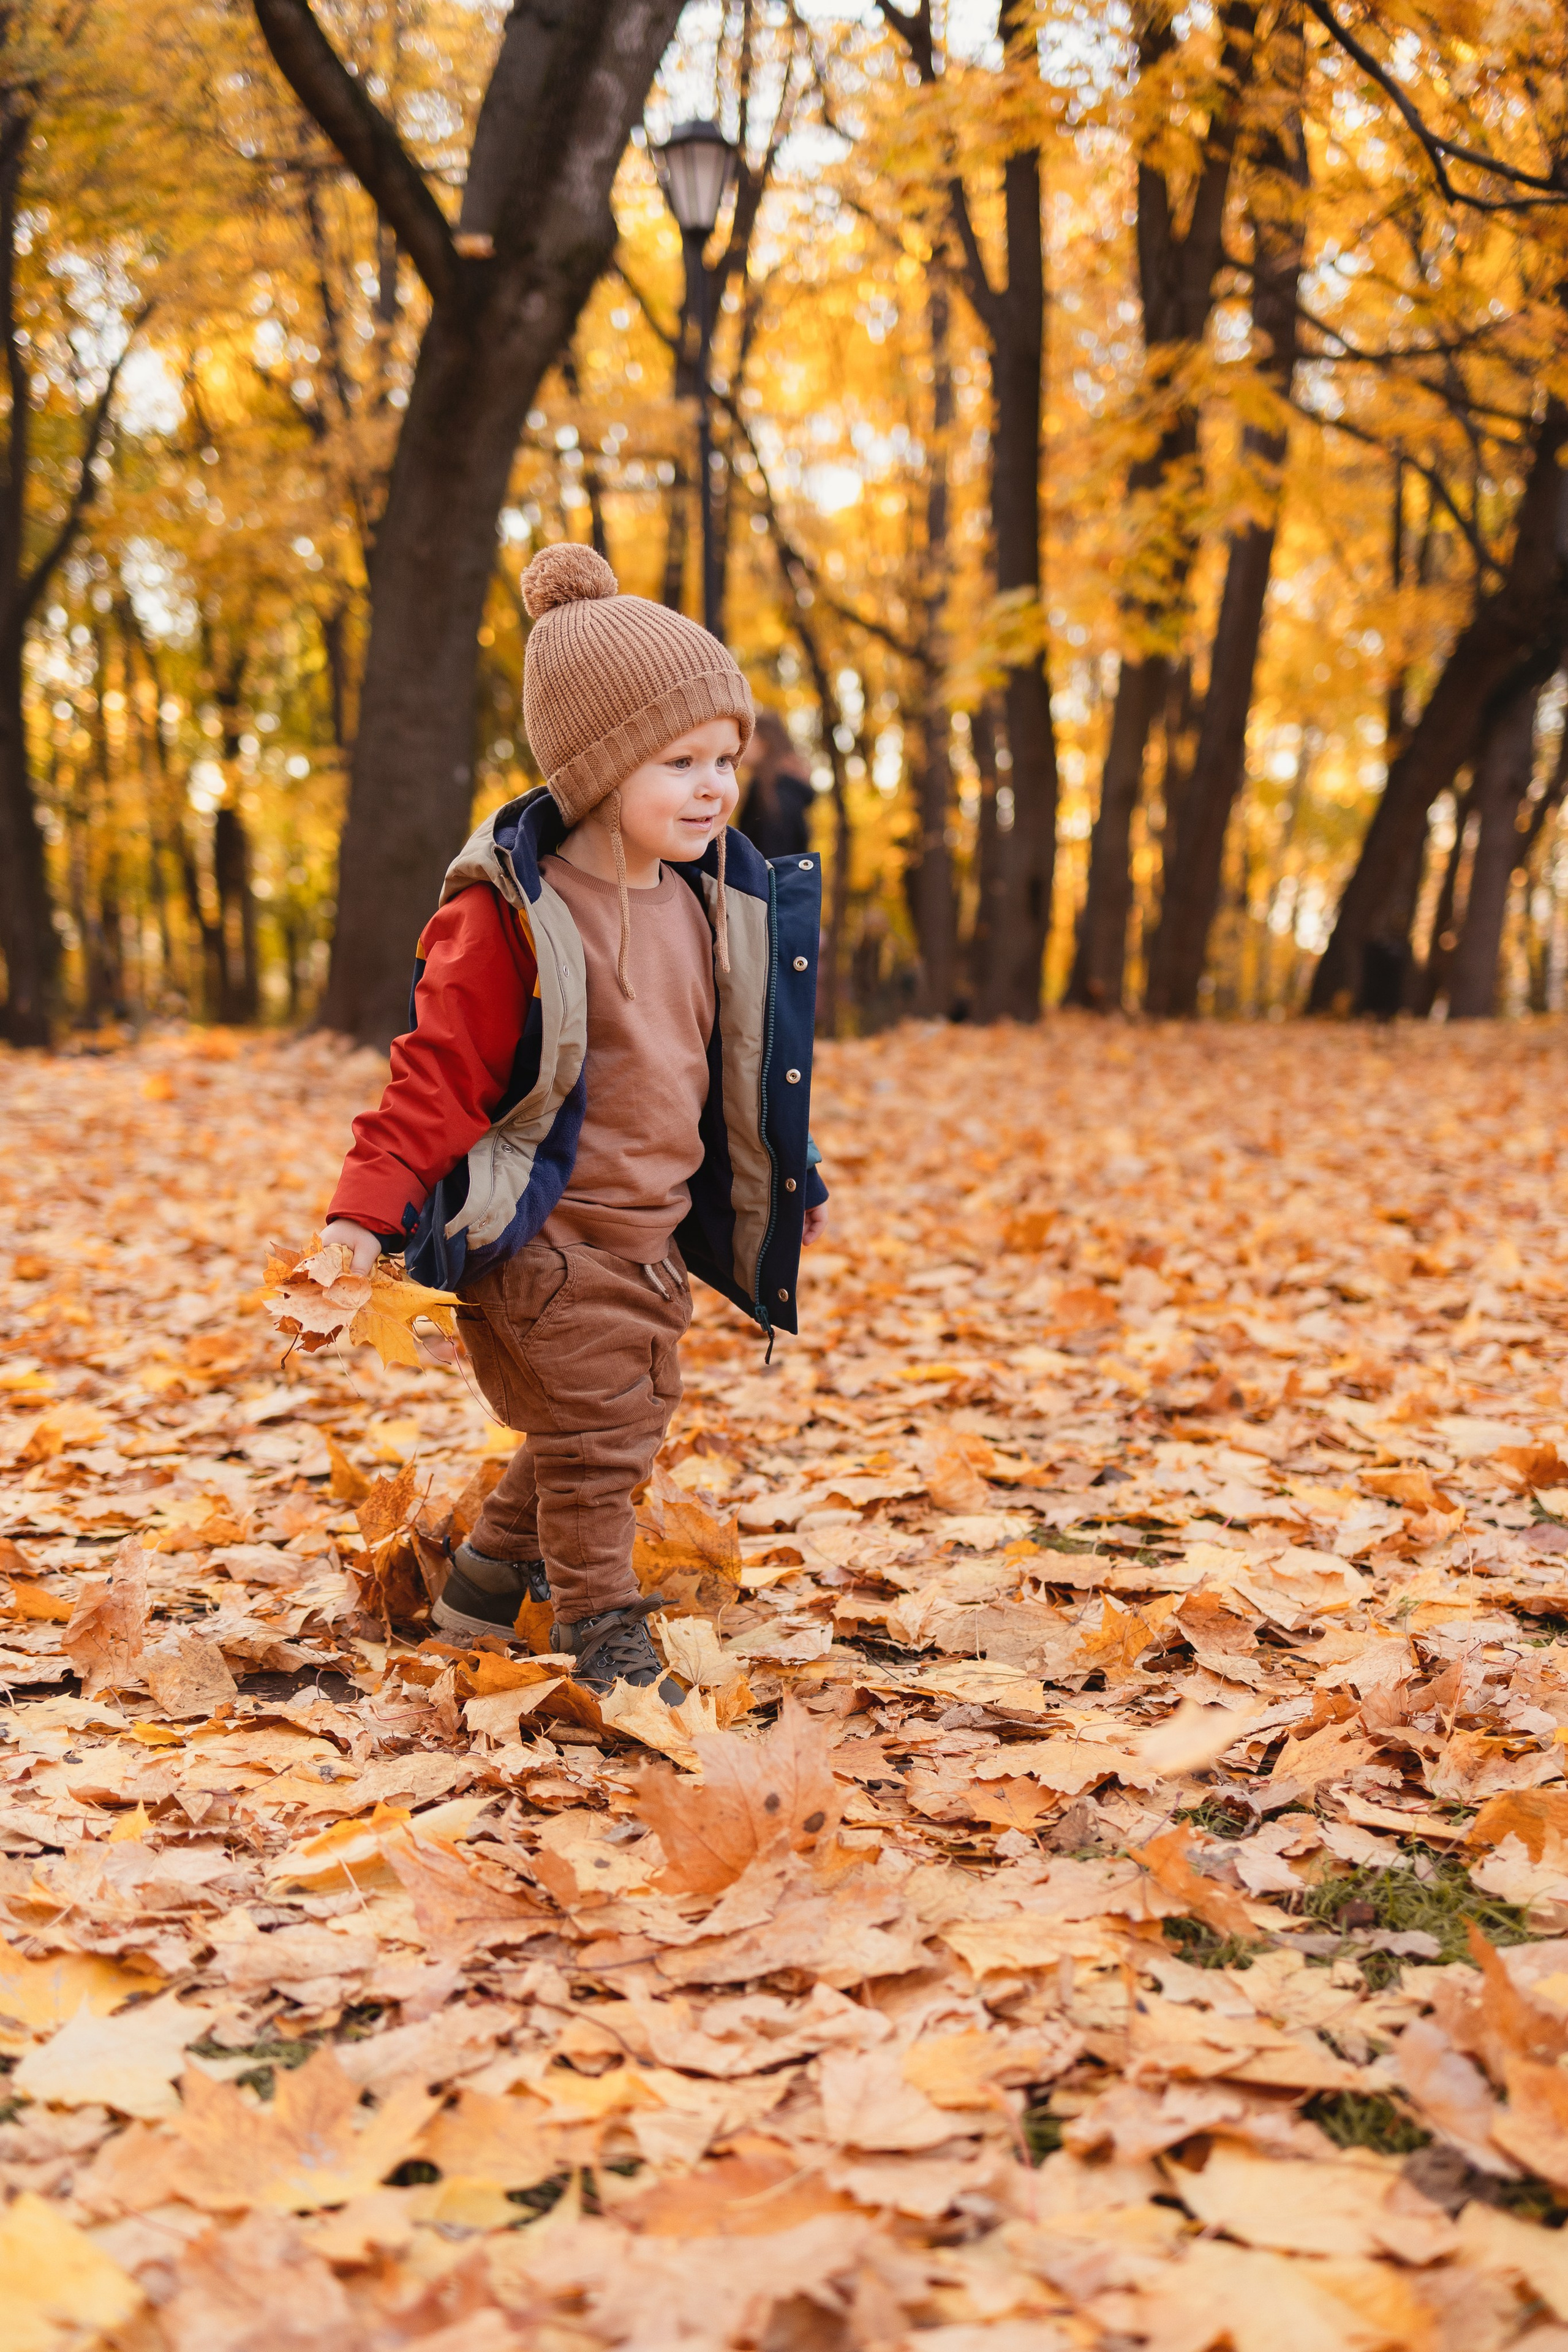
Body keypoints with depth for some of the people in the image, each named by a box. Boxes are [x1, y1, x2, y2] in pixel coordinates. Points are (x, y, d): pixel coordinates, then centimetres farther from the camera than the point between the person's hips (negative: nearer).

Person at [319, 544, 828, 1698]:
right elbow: (440, 1071, -17)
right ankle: (605, 1641, 15)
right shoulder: (513, 912, -19)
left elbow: (734, 1059, 17)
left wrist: (785, 1178, 24)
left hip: (655, 1229, 8)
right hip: (546, 1234, -8)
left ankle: (487, 1581, 38)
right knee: (593, 1433, -3)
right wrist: (365, 1215, -23)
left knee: (628, 1423, 18)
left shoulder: (714, 899, 4)